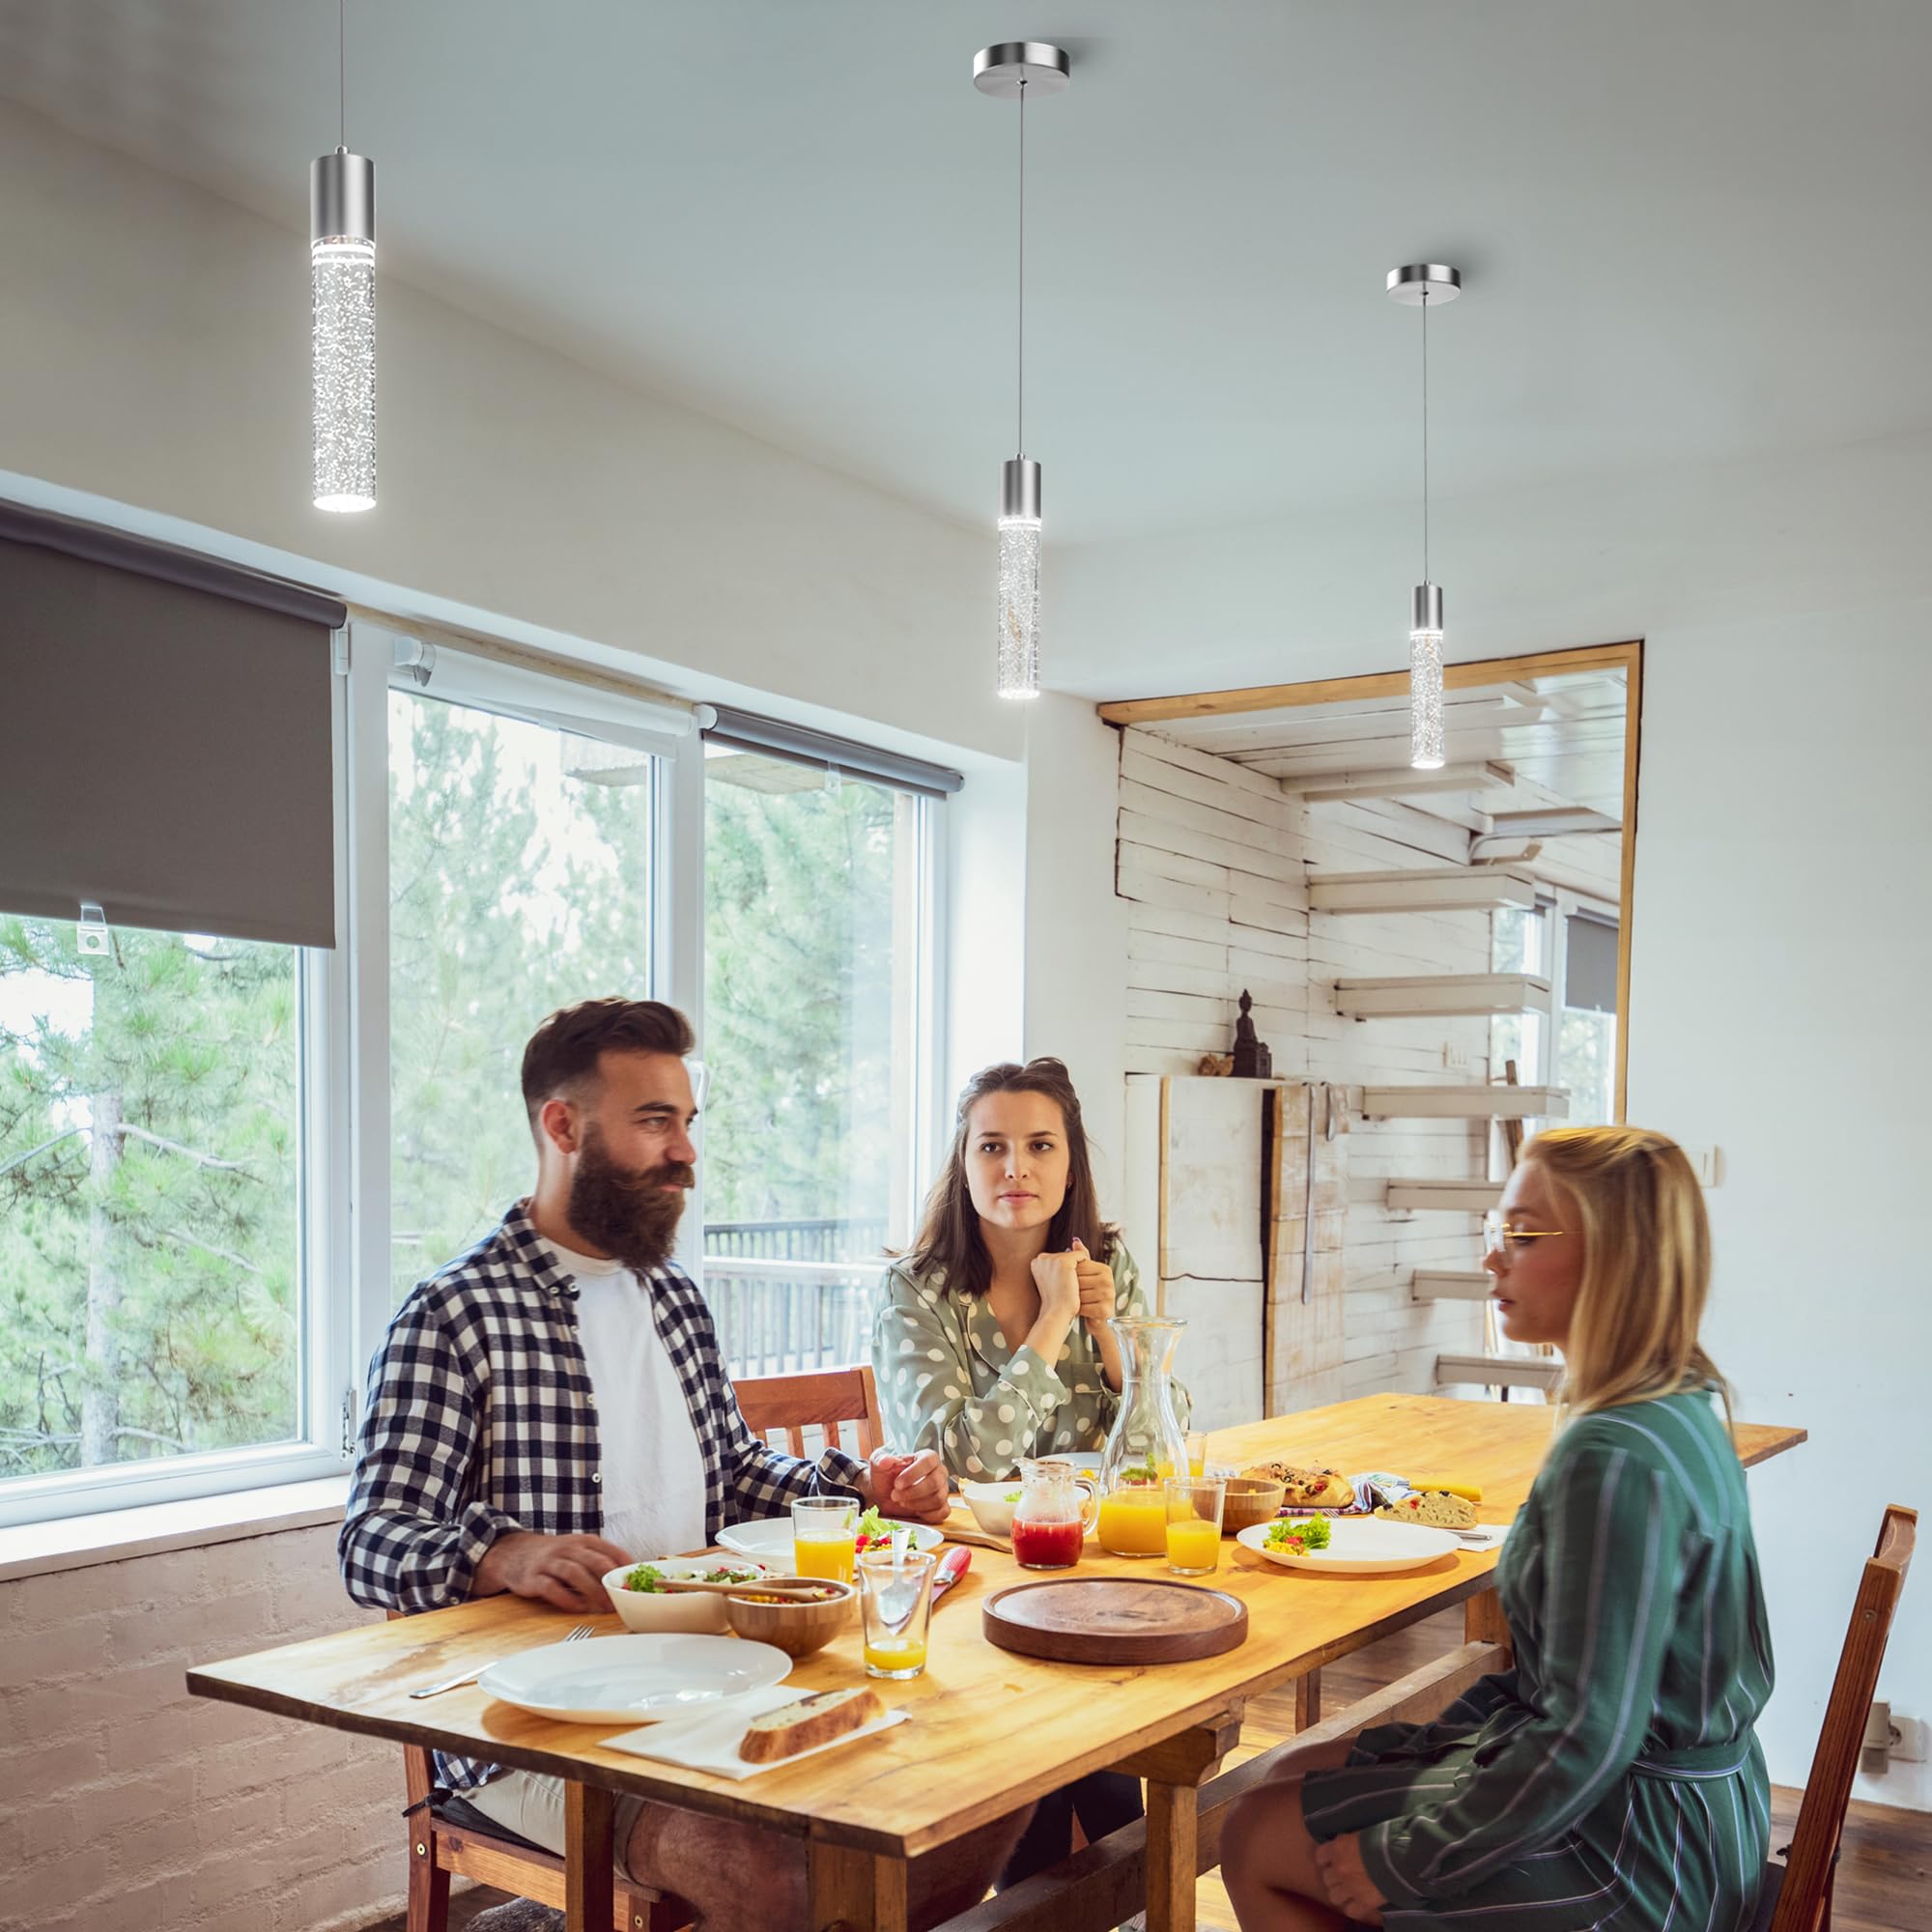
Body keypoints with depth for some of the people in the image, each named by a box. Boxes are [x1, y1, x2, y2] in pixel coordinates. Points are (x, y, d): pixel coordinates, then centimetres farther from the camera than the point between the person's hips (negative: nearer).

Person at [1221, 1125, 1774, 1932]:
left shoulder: (1614, 1460, -28)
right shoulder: (1677, 1407, 3)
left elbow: (1587, 1741, -27)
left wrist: (1401, 1860, -17)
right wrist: (1450, 1738, 11)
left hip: (1633, 1841, -9)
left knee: (1255, 1843, -1)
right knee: (1290, 1783, 17)